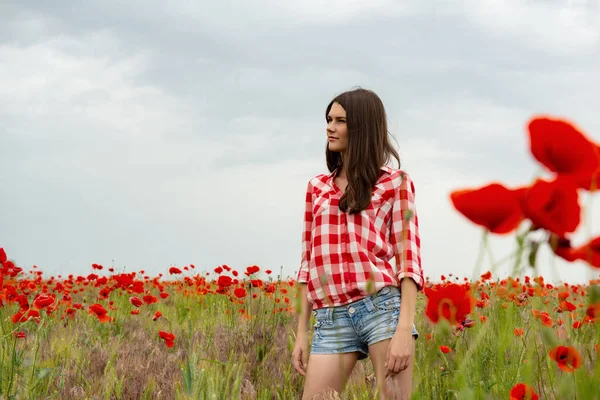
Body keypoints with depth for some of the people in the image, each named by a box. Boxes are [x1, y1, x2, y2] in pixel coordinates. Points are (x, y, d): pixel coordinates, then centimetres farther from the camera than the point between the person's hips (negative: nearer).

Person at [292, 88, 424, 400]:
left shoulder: (394, 183, 5)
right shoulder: (317, 187, 18)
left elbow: (408, 259, -1)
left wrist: (404, 329, -12)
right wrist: (302, 333, 15)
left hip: (383, 306, -4)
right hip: (331, 319, 4)